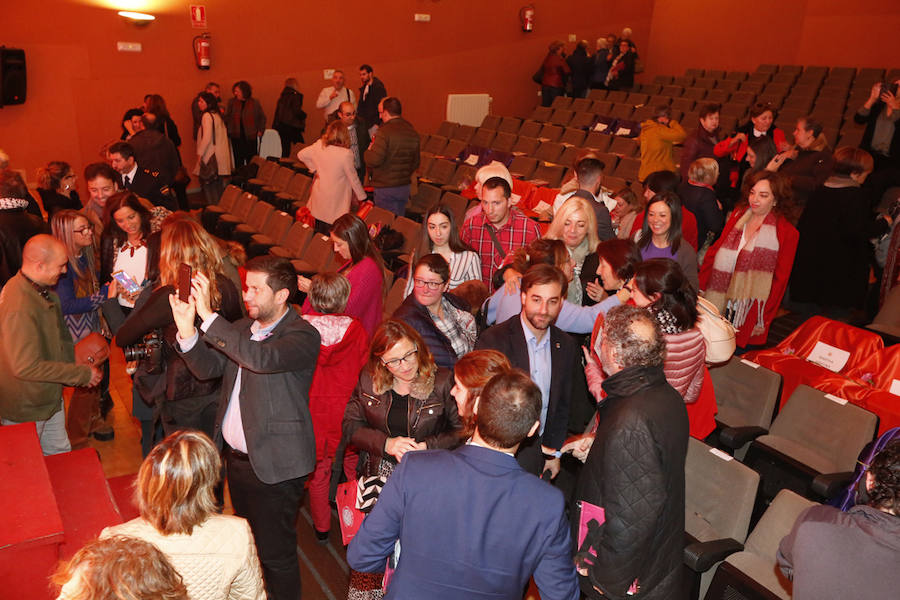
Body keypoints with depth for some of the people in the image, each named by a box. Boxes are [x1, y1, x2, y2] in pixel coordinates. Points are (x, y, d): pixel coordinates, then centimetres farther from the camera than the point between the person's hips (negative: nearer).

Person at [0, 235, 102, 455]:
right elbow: (27, 367, -30)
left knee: (60, 455, 21)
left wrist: (77, 361, 2)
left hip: (49, 398, 9)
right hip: (26, 410, -8)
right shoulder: (20, 308, -32)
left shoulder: (44, 291, -1)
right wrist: (81, 373, -24)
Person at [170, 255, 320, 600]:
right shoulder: (244, 328, 6)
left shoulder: (303, 336, -19)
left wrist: (208, 316, -34)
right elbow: (208, 369, 3)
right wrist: (187, 330, -15)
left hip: (273, 464, -8)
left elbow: (261, 359, -36)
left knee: (275, 553, 6)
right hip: (236, 455, 8)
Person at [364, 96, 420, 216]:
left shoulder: (384, 132, -17)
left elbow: (374, 161, -23)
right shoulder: (412, 131, 6)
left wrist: (368, 151, -2)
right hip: (405, 187, 7)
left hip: (385, 188, -7)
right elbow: (416, 163, 14)